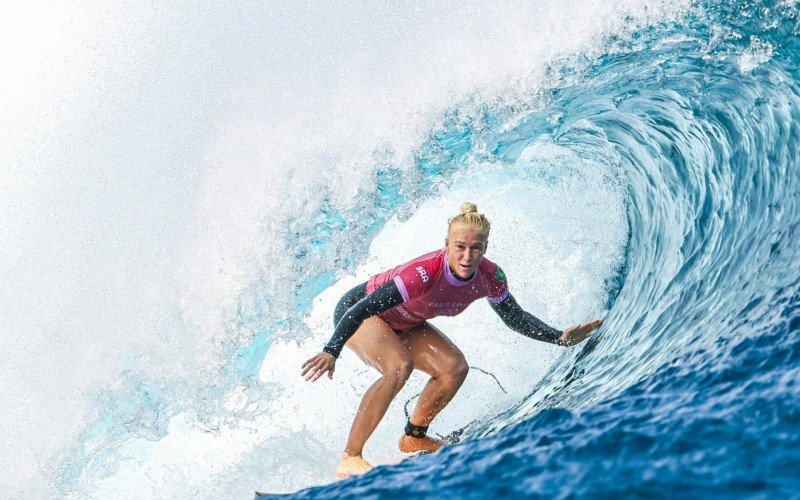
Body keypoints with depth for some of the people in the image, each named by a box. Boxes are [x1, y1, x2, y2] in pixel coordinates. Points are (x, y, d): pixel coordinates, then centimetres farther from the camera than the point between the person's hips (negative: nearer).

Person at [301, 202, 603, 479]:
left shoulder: (490, 278, -21)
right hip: (356, 311, -6)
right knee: (400, 367, -32)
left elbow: (515, 318, -4)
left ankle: (414, 439, 9)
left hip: (402, 324, 6)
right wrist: (331, 352, -45)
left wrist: (561, 338, -13)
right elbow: (364, 309, -38)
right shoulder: (425, 272, -39)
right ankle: (349, 458, -25)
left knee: (455, 368, -12)